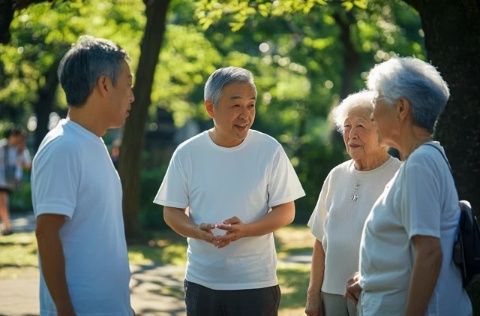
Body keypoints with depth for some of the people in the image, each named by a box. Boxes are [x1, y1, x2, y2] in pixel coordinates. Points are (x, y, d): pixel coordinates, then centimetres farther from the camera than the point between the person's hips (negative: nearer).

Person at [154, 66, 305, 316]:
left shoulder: (270, 150, -5)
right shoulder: (187, 153, -1)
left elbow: (286, 211, -3)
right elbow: (172, 212, 5)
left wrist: (244, 230, -21)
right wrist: (198, 231, -17)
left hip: (256, 283, -2)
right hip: (201, 282, 2)